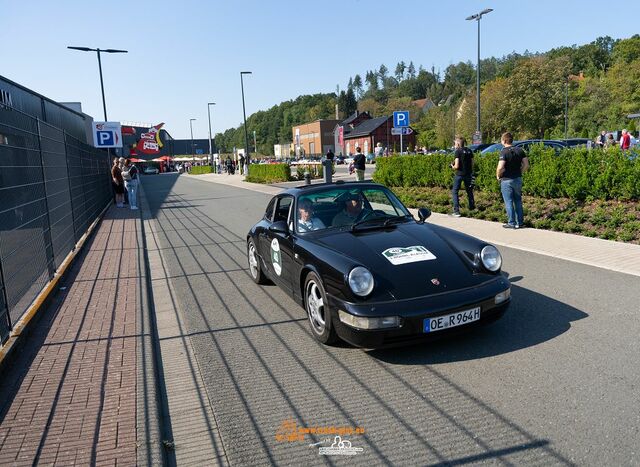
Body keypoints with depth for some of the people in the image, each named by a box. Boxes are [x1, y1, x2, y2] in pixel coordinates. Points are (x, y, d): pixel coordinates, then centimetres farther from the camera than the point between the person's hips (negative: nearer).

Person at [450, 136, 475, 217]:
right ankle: (472, 207, 34)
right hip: (468, 174, 6)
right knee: (469, 191, 22)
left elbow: (456, 166, -16)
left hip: (460, 174, -6)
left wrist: (452, 166, 4)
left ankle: (456, 211, -7)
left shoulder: (458, 151, -12)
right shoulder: (469, 151, 6)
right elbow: (472, 164, 8)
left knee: (455, 192, 1)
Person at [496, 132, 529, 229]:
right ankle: (520, 222, 18)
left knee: (509, 202, 2)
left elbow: (500, 167, -24)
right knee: (518, 201, 14)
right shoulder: (520, 150, 4)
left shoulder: (504, 152, -15)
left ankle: (512, 223, 6)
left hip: (507, 180, -6)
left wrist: (498, 175, -7)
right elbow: (526, 164, 3)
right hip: (518, 179, 6)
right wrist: (520, 173, 14)